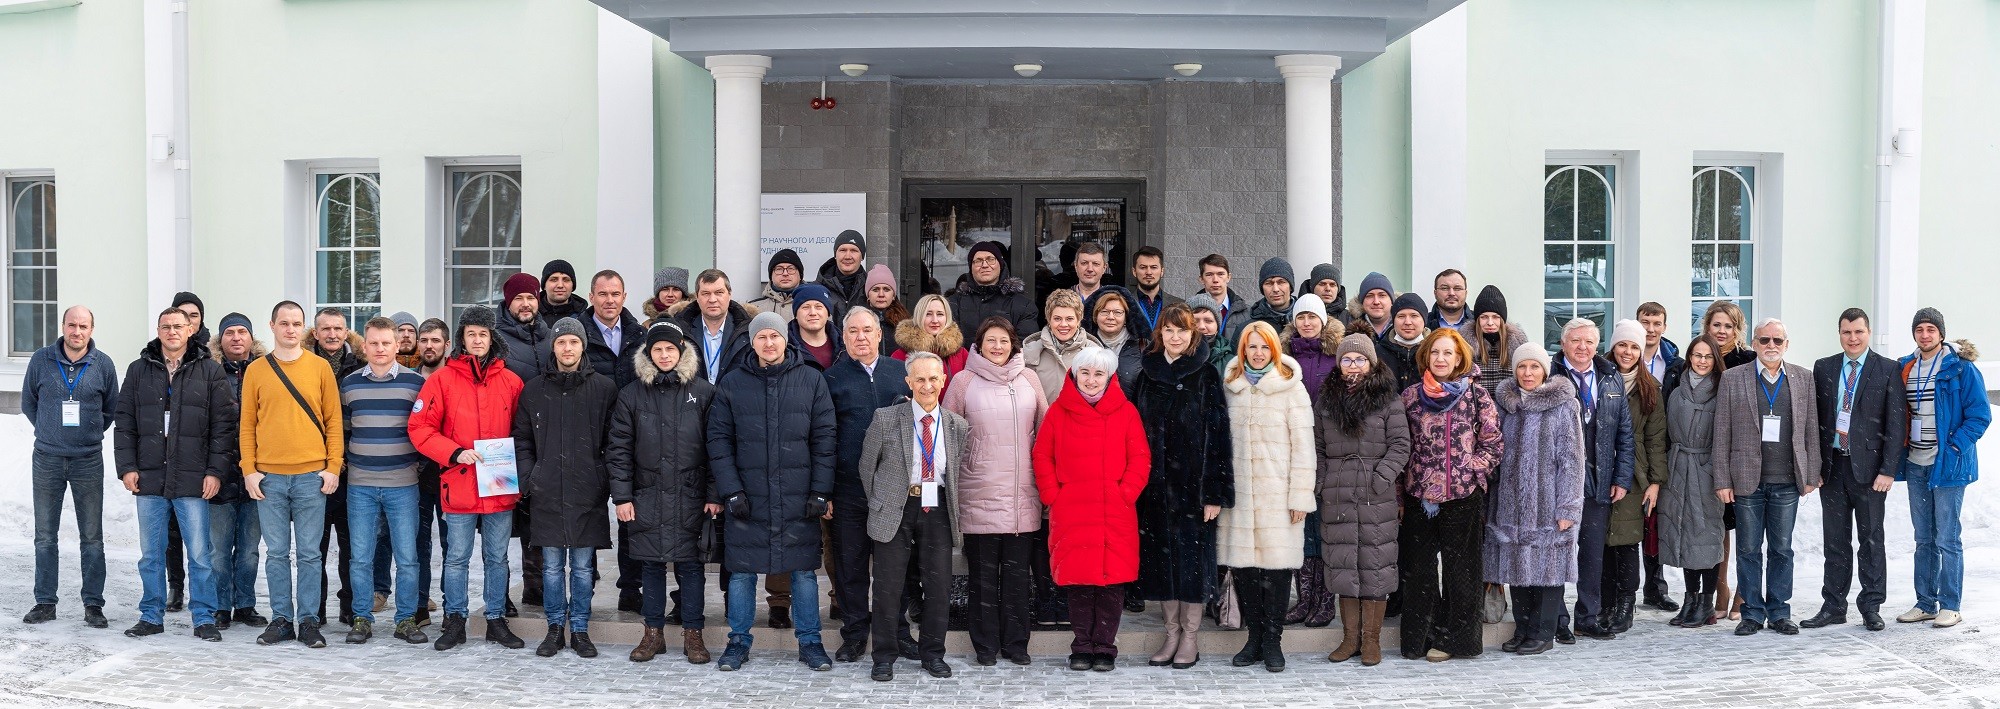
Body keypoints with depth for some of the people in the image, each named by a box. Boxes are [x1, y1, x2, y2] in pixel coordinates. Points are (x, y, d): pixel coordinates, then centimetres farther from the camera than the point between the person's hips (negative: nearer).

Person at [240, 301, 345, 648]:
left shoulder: (320, 367, 4)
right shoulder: (256, 371, 7)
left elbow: (334, 421, 4)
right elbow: (247, 424, 7)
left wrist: (333, 467, -3)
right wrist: (249, 470, -1)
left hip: (312, 475, -1)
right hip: (269, 477, 1)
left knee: (310, 553, 3)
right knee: (276, 552, 6)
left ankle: (309, 620, 9)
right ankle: (281, 619, 14)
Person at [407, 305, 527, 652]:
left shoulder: (511, 382, 6)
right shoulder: (443, 379, -1)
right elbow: (419, 427, -3)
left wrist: (517, 466, -2)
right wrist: (454, 453, -14)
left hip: (501, 487, 2)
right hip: (459, 486, -2)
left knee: (497, 557, 10)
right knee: (457, 557, 5)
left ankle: (496, 620, 20)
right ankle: (455, 622, 17)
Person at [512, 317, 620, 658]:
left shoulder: (603, 388, 2)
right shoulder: (534, 390, 8)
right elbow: (522, 441, 11)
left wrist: (606, 482, -3)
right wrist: (526, 481, 1)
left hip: (587, 493, -1)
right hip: (546, 493, 1)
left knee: (583, 566, 5)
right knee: (552, 565, 7)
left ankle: (580, 629, 15)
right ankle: (555, 627, 18)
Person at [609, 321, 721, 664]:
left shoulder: (704, 392, 1)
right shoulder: (632, 394, 5)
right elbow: (618, 448, 5)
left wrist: (715, 494, -6)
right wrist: (621, 495, -2)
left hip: (691, 497, -2)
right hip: (647, 497, 2)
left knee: (690, 564, 3)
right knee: (650, 565, 8)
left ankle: (693, 633, 13)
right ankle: (653, 632, 19)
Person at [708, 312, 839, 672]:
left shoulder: (812, 380, 3)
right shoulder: (732, 383, 3)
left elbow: (824, 439, 2)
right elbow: (718, 440, 2)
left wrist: (821, 492, -4)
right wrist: (730, 491, -7)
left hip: (799, 500, 0)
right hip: (747, 497, 0)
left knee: (804, 572, 6)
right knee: (741, 573, 6)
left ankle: (809, 642, 18)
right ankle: (738, 642, 20)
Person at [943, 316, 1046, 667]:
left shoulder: (1028, 378, 8)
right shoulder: (964, 381, 2)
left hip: (1023, 494, 2)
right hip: (979, 493, -2)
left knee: (1018, 571, 6)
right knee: (983, 573, 4)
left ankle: (1016, 643, 17)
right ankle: (985, 646, 14)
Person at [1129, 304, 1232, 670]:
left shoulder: (1206, 376, -2)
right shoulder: (1147, 375, 9)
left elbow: (1219, 433, -6)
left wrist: (1215, 492, -11)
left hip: (1193, 482, -4)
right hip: (1155, 485, 4)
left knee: (1192, 555, 0)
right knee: (1161, 556, 7)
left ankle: (1190, 636, 11)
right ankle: (1172, 632, 19)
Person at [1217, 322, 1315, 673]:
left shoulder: (1291, 388, 0)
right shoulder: (1230, 387, 11)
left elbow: (1302, 445, -2)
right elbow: (1224, 441, 13)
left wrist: (1300, 496, -7)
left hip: (1278, 493, -3)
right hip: (1240, 492, 3)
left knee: (1277, 563, -4)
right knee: (1244, 564, 3)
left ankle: (1272, 640, 7)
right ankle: (1254, 637, 14)